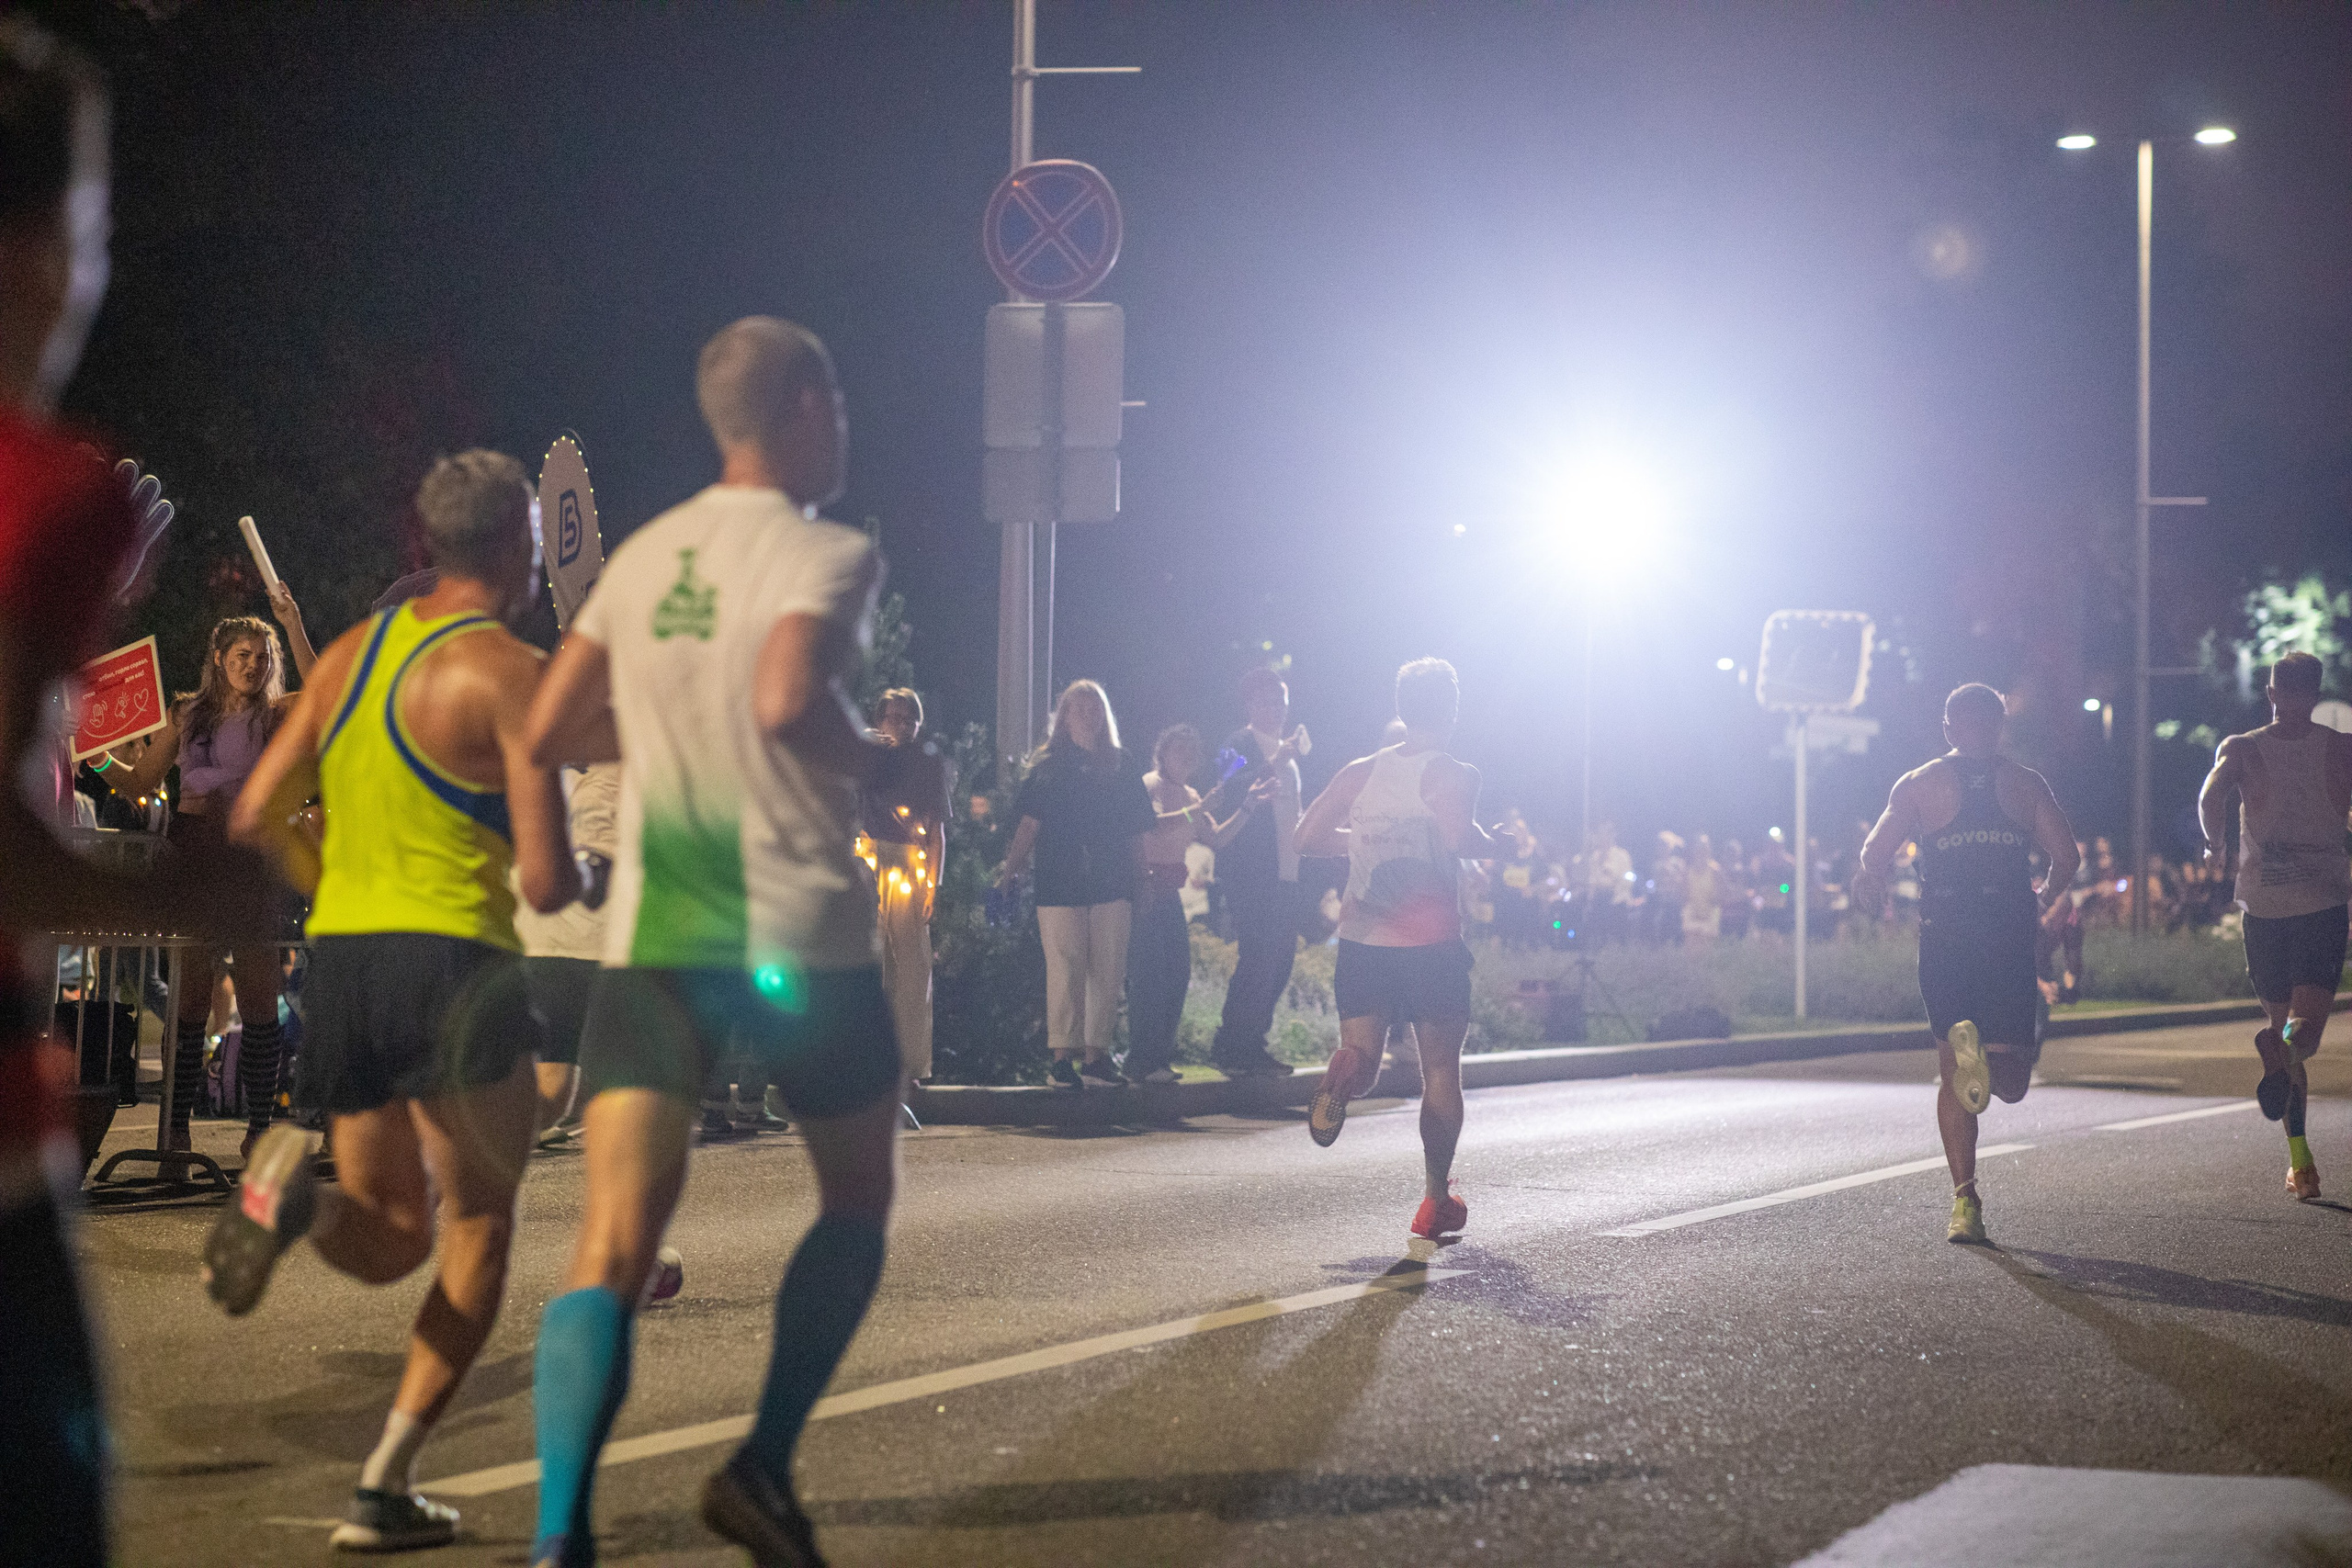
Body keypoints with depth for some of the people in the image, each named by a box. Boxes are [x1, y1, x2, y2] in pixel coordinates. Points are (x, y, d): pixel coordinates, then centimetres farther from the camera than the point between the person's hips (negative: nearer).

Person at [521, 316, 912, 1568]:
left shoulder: (645, 556, 13)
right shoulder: (827, 554, -6)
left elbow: (547, 732, 15)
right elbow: (789, 702, -24)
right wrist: (874, 765, -5)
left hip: (649, 936, 4)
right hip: (798, 935, -4)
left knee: (611, 1247, -5)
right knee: (857, 1196, 21)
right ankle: (765, 1466, 11)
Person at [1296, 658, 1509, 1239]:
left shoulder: (1361, 772, 8)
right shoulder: (1453, 775, -6)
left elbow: (1308, 836, 6)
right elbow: (1457, 836, -25)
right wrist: (1496, 846, -5)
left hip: (1361, 943, 3)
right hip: (1431, 945, -3)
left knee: (1362, 1054, 4)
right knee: (1441, 1070, 11)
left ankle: (1346, 1070, -35)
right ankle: (1437, 1200, 13)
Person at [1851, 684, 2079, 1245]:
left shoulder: (1919, 784, 6)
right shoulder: (2025, 784, 9)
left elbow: (1874, 858, -2)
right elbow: (2066, 855, 0)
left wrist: (1872, 890, 20)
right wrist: (2042, 900, 19)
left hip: (1946, 939, 0)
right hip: (2011, 939, 0)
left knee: (1951, 1074, 10)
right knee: (2012, 1084, 3)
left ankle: (1965, 1202, -4)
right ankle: (1985, 1054, -35)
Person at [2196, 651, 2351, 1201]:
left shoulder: (2241, 748, 4)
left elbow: (2211, 796, -14)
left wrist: (2215, 846, 5)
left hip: (2263, 902, 2)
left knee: (2281, 1019, 13)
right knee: (2307, 1023, -7)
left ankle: (2299, 1160, 9)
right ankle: (2286, 1048, -47)